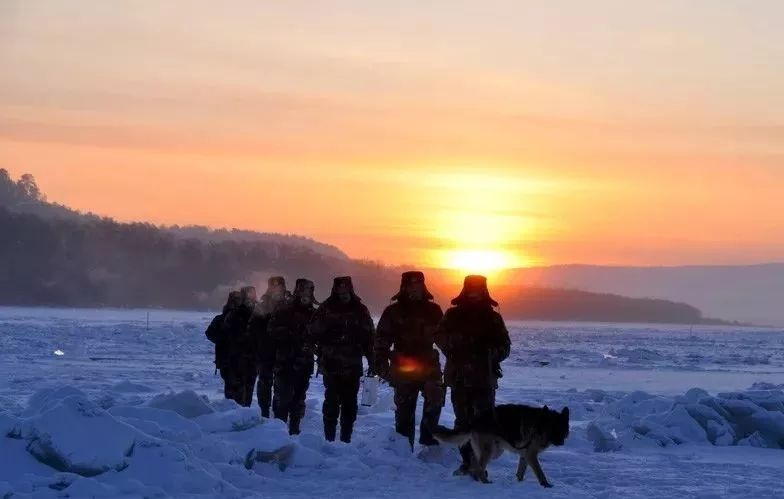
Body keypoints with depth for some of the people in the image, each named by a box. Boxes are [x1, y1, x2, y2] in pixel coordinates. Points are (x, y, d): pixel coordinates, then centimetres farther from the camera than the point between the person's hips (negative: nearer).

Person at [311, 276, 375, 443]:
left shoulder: (360, 310, 9)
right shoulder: (326, 309, 1)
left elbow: (368, 337, 10)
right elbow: (316, 334, 0)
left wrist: (372, 361, 5)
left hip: (353, 366, 3)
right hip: (332, 365, -3)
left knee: (350, 404, 6)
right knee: (332, 401, -6)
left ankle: (346, 439, 13)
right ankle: (329, 439, -2)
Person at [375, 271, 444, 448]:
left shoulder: (433, 310, 7)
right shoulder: (394, 312, 2)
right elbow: (382, 340, 1)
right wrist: (382, 364, -10)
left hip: (429, 365, 0)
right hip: (403, 367, 0)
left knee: (435, 396, -24)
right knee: (404, 408, 5)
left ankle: (427, 434, -11)